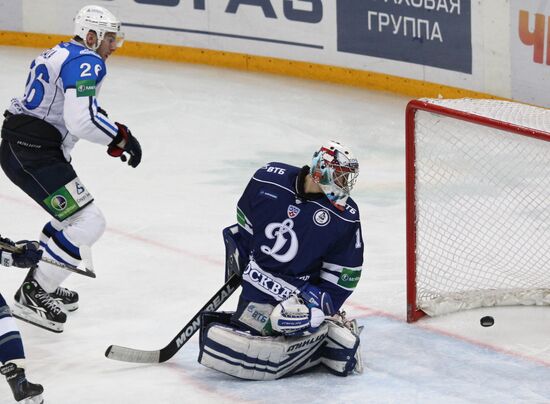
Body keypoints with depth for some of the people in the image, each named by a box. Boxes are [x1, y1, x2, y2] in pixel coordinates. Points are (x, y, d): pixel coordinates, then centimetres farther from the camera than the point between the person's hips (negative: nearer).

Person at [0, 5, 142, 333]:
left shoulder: (61, 54, 19)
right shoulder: (87, 63, -13)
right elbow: (81, 121, -25)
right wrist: (121, 137, -12)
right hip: (32, 154, -11)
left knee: (75, 214, 27)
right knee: (88, 223, -11)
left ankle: (44, 284, 33)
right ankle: (32, 298, -7)